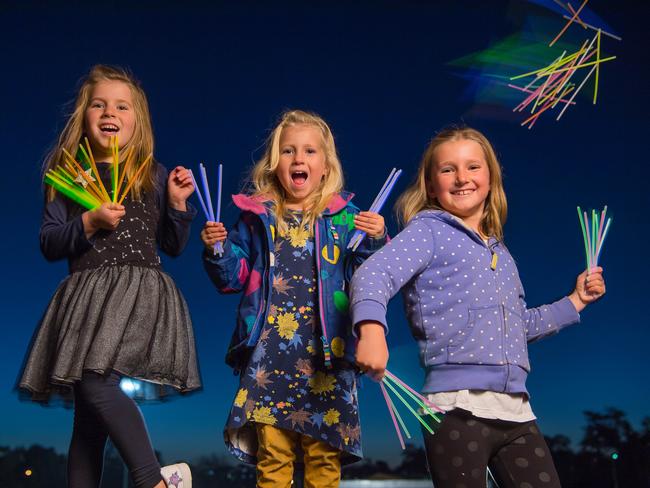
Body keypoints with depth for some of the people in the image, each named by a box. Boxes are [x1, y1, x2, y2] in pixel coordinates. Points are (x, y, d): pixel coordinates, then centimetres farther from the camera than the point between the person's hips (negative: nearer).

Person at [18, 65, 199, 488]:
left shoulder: (153, 176, 10)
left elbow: (173, 246, 14)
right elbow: (50, 245, 5)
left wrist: (178, 204, -1)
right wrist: (89, 223, -11)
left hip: (140, 294, -3)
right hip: (86, 298, 3)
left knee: (97, 383, -24)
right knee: (87, 415, 4)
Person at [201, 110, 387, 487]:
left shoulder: (345, 218, 5)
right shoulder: (257, 218, 9)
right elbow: (234, 276, 12)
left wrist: (375, 241, -15)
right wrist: (217, 250, -6)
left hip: (326, 354, 0)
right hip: (270, 355, 1)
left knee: (324, 455, 6)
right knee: (272, 455, 5)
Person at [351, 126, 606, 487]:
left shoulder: (500, 251, 22)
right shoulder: (428, 231, 1)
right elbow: (374, 273, -17)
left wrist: (576, 301, 29)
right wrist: (372, 329, -35)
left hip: (517, 410, 7)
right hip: (458, 407, -6)